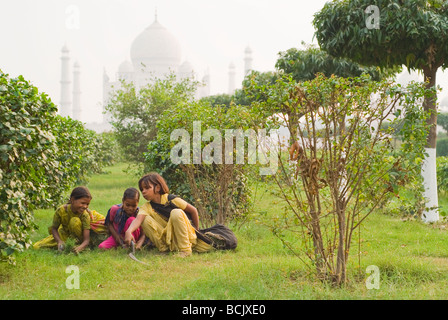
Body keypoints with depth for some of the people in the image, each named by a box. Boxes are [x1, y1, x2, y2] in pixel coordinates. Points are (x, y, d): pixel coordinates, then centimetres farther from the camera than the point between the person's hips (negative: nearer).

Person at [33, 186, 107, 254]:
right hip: (65, 234, 3)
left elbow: (87, 240, -32)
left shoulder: (85, 214, -29)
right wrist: (59, 241, -32)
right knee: (36, 247, -9)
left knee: (75, 221, -36)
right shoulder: (61, 210, -28)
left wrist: (81, 247, -56)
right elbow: (54, 228, -12)